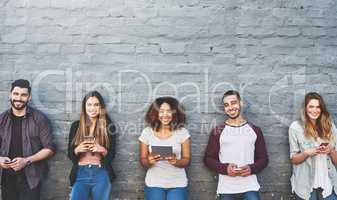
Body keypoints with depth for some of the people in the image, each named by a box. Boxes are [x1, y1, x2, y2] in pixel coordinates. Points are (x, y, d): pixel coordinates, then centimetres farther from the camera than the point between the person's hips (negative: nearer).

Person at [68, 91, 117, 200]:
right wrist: (77, 150, -14)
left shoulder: (109, 126, 2)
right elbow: (70, 154, 7)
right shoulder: (76, 125, 5)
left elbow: (112, 155, 3)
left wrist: (103, 150, -17)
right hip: (80, 174, 1)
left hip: (101, 174, 0)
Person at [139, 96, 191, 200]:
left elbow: (186, 160, -1)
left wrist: (176, 162, -20)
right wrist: (149, 161, -19)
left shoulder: (182, 132, -5)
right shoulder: (147, 132, -4)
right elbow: (142, 161, 2)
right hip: (154, 184, 0)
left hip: (177, 184, 0)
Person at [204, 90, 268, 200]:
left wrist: (252, 168, -10)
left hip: (250, 187, 0)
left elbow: (263, 158, 9)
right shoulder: (218, 131, 2)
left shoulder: (254, 130, 5)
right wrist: (225, 168, -13)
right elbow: (208, 158, 3)